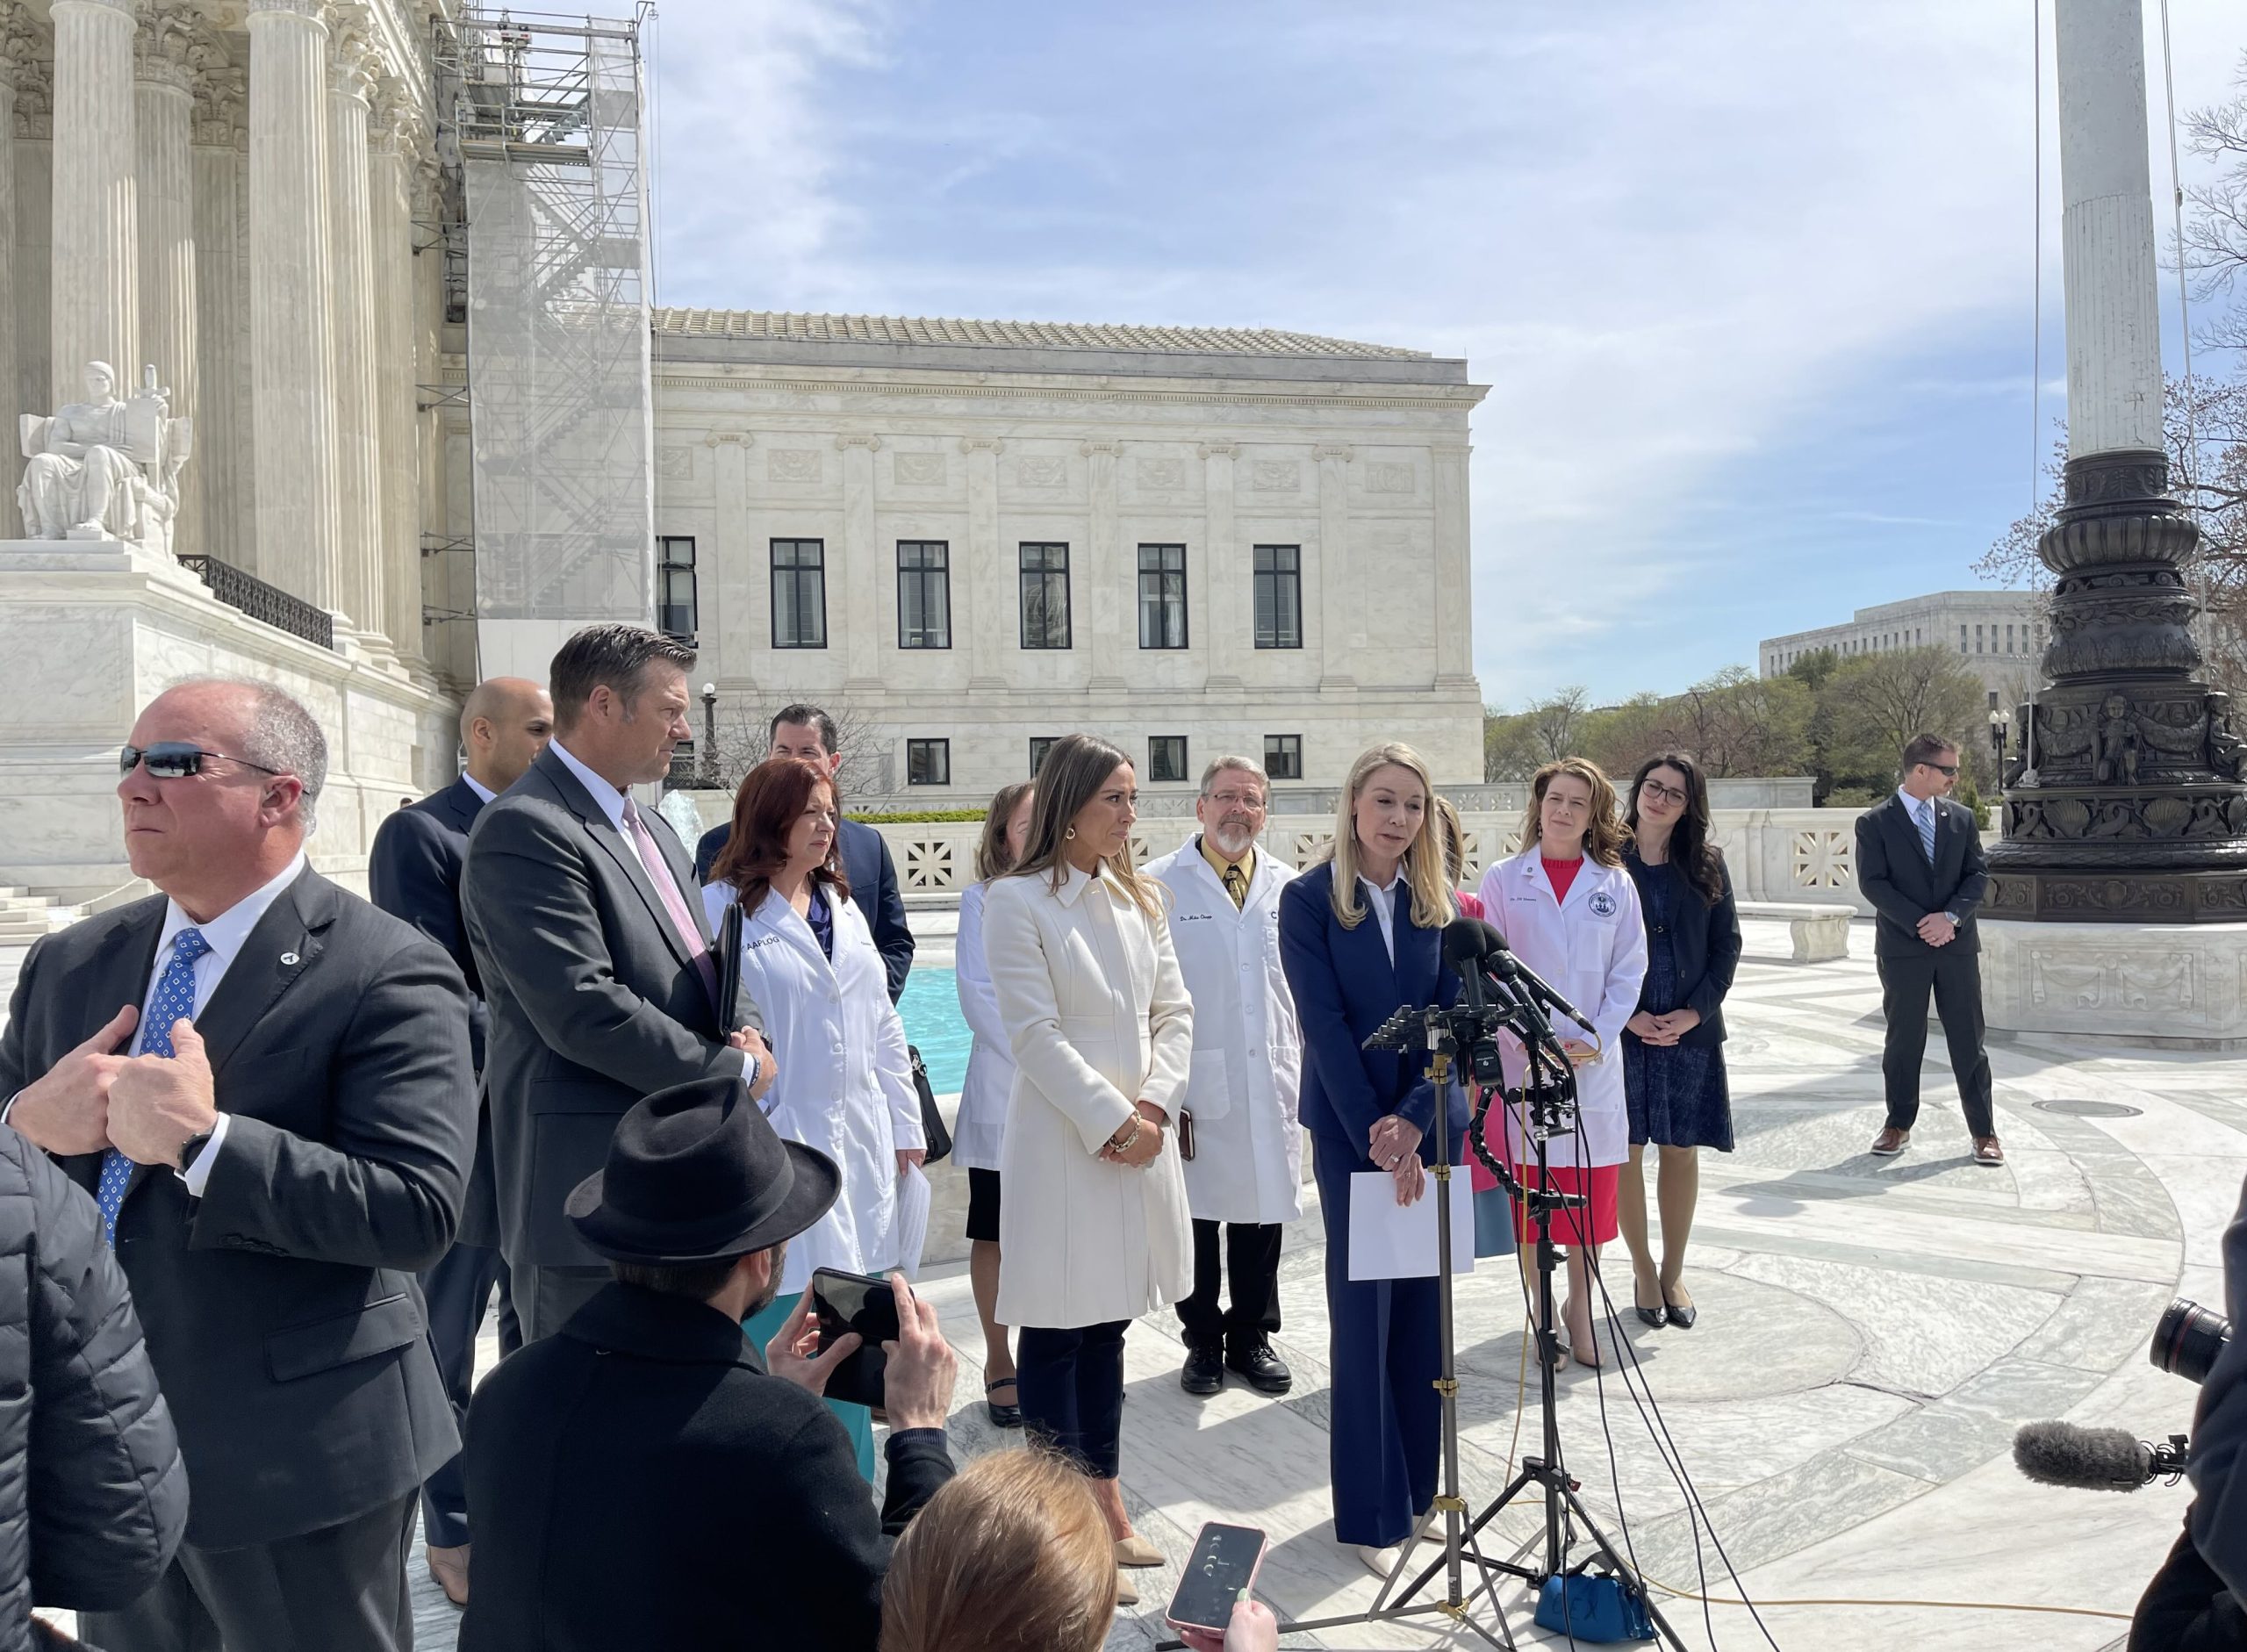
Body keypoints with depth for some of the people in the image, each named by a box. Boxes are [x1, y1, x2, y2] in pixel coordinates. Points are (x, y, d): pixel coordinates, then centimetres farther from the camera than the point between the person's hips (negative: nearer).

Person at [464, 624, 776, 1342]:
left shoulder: (652, 826, 16)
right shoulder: (524, 830, -15)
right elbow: (585, 1012, -23)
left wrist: (744, 1030, -1)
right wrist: (735, 1070, -14)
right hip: (593, 1199, -9)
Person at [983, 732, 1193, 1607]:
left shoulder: (1138, 897, 10)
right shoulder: (1017, 901, -10)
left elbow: (1173, 1011, 7)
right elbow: (1036, 1032, -15)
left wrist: (1154, 1106, -7)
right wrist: (1112, 1121, -15)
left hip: (1142, 1133, 6)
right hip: (1064, 1138, -6)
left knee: (1107, 1329, 15)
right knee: (1056, 1335, 3)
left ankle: (1106, 1504, 27)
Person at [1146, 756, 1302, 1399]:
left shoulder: (1287, 888, 8)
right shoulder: (1161, 885, -2)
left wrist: (1312, 1070, 9)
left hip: (1272, 1085, 3)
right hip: (1193, 1084, -3)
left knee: (1262, 1213, 11)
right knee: (1195, 1215, 6)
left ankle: (1252, 1340, 28)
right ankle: (1203, 1343, 23)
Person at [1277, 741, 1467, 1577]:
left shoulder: (1440, 903, 4)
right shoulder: (1308, 900, -6)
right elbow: (1326, 1025, -11)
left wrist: (1414, 1120, -15)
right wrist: (1376, 1136, -16)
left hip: (1434, 1122, 3)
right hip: (1350, 1127, -3)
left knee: (1424, 1303, 9)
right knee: (1363, 1307, 1)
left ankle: (1423, 1483, 24)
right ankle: (1371, 1509, 12)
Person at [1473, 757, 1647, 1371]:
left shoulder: (1615, 884, 5)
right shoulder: (1504, 880, 0)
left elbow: (1629, 970, 4)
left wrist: (1599, 1038, -7)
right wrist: (1526, 1039, -11)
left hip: (1594, 1064, 2)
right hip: (1522, 1061, -1)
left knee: (1591, 1197, 7)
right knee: (1529, 1197, 4)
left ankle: (1580, 1306, 26)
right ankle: (1541, 1309, 20)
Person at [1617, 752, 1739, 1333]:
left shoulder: (1706, 864, 5)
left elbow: (1728, 943, 5)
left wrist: (1695, 1011, -7)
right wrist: (1627, 1015, -12)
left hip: (1691, 1030, 2)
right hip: (1623, 1029, -2)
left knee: (1682, 1151, 9)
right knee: (1627, 1150, 4)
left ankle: (1674, 1271, 25)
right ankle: (1643, 1270, 21)